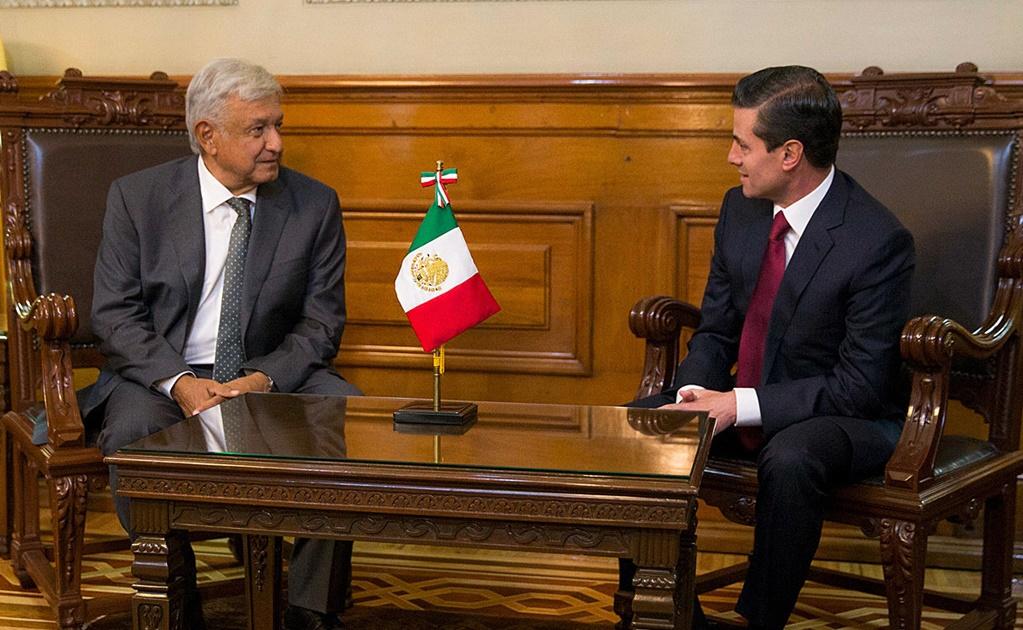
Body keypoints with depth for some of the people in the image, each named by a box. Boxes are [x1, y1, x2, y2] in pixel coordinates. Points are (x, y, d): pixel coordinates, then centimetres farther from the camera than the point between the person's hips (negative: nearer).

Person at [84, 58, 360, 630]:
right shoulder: (137, 197, 0)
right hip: (161, 373, -1)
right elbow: (116, 315, -3)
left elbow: (322, 322, 1)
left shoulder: (315, 205, 1)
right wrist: (179, 383, -20)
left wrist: (263, 379, -18)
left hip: (274, 374, 1)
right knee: (133, 433, -33)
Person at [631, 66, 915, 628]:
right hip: (742, 403, 7)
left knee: (789, 459, -38)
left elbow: (860, 387, -21)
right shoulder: (740, 209, 0)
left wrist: (742, 406, -25)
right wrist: (694, 393, -14)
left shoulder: (878, 240, -21)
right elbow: (715, 330, 7)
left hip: (847, 418, -7)